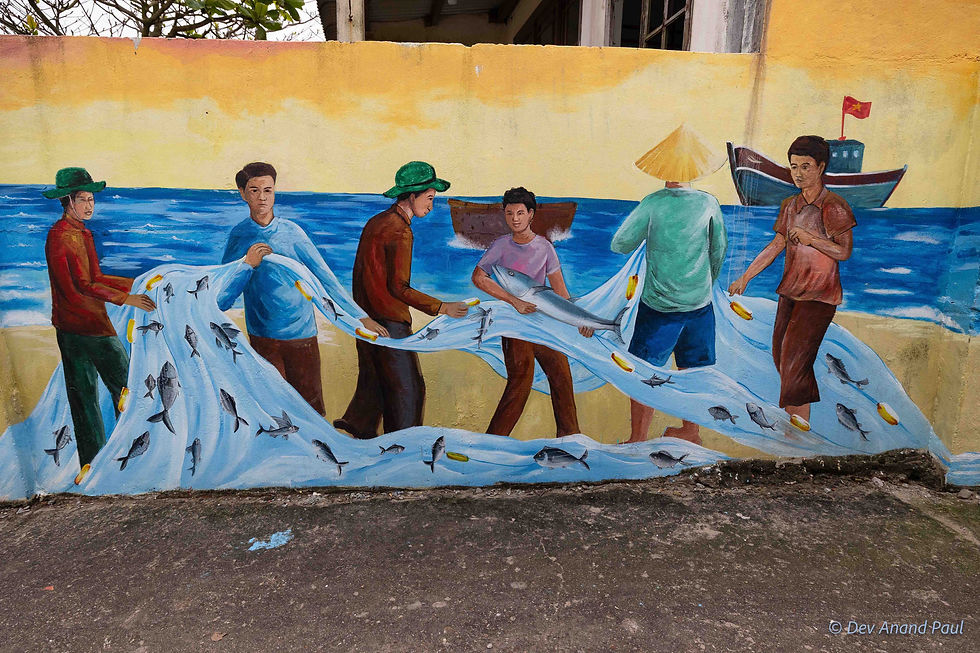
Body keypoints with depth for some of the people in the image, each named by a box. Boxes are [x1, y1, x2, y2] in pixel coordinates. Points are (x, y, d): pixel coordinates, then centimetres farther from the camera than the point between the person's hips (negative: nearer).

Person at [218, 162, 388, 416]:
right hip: (263, 335, -1)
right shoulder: (238, 236, 0)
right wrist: (247, 265, -19)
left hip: (302, 331, 1)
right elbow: (223, 293, -2)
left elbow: (323, 275, 0)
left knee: (311, 404, 7)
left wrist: (359, 316, -5)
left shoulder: (291, 231, 1)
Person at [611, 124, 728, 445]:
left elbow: (620, 244, -9)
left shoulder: (653, 204, -14)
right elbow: (719, 249, 8)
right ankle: (691, 431, 33)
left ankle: (638, 439, 13)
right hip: (700, 303, 4)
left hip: (658, 307, -4)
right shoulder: (708, 203, -3)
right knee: (694, 370, 18)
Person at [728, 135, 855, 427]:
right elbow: (776, 245, 14)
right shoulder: (790, 205, 11)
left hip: (819, 295, -7)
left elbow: (844, 252, -10)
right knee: (780, 356, 10)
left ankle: (801, 427, 0)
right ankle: (796, 420, 24)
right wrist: (745, 277, 10)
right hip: (790, 290, 7)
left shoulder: (834, 206, -8)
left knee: (794, 359, -11)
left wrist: (811, 238, -24)